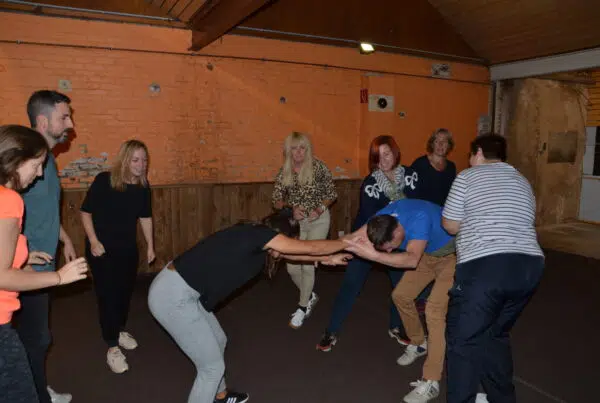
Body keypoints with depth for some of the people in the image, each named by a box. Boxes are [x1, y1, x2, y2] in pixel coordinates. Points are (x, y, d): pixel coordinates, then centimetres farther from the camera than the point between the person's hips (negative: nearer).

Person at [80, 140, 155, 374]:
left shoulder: (143, 186, -4)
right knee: (107, 295, -2)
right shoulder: (104, 181, -18)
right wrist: (93, 241, -17)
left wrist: (150, 246, 8)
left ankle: (119, 331, 39)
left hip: (128, 249, 5)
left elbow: (145, 217, 6)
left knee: (125, 291, 16)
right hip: (102, 249, -5)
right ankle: (112, 347, 9)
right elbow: (86, 212, -11)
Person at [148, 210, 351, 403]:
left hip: (178, 290, 10)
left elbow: (289, 253, 27)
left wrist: (327, 259, 32)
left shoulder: (253, 241, 11)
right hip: (173, 297, -10)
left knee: (218, 342, 27)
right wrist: (347, 242, 8)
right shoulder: (259, 234, -16)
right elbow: (310, 247, -7)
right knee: (212, 366, 3)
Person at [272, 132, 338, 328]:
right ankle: (310, 295, 33)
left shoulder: (318, 167, -13)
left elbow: (331, 193, -4)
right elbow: (277, 200, -1)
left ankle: (303, 306, 19)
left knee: (307, 264, -5)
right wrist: (292, 208, -19)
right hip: (296, 222, 4)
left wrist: (319, 209, -20)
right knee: (292, 267, 2)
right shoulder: (284, 172, -3)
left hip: (318, 220, -4)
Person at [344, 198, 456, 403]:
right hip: (428, 252, 7)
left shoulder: (420, 217, -40)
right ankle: (419, 343, 32)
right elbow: (353, 239, -21)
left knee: (434, 309, -19)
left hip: (453, 254, -7)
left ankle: (430, 382, -11)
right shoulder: (384, 217, -19)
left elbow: (412, 259, -53)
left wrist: (374, 255, -63)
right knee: (400, 295, 8)